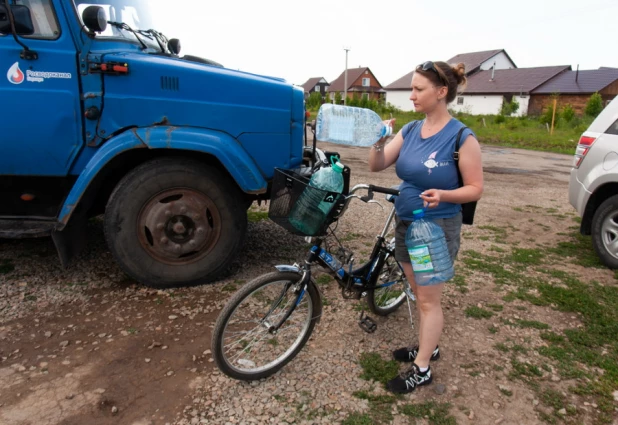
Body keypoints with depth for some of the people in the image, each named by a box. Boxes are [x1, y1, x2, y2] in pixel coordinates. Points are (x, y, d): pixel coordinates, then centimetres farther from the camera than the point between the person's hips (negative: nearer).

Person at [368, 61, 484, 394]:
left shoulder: (462, 137, -16)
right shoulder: (410, 130, 1)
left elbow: (475, 189, -13)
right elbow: (376, 166, -1)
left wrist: (442, 195, -30)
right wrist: (379, 141, -20)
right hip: (405, 223, 7)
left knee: (428, 300, 5)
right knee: (419, 295, 19)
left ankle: (421, 370, 20)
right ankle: (428, 346, 40)